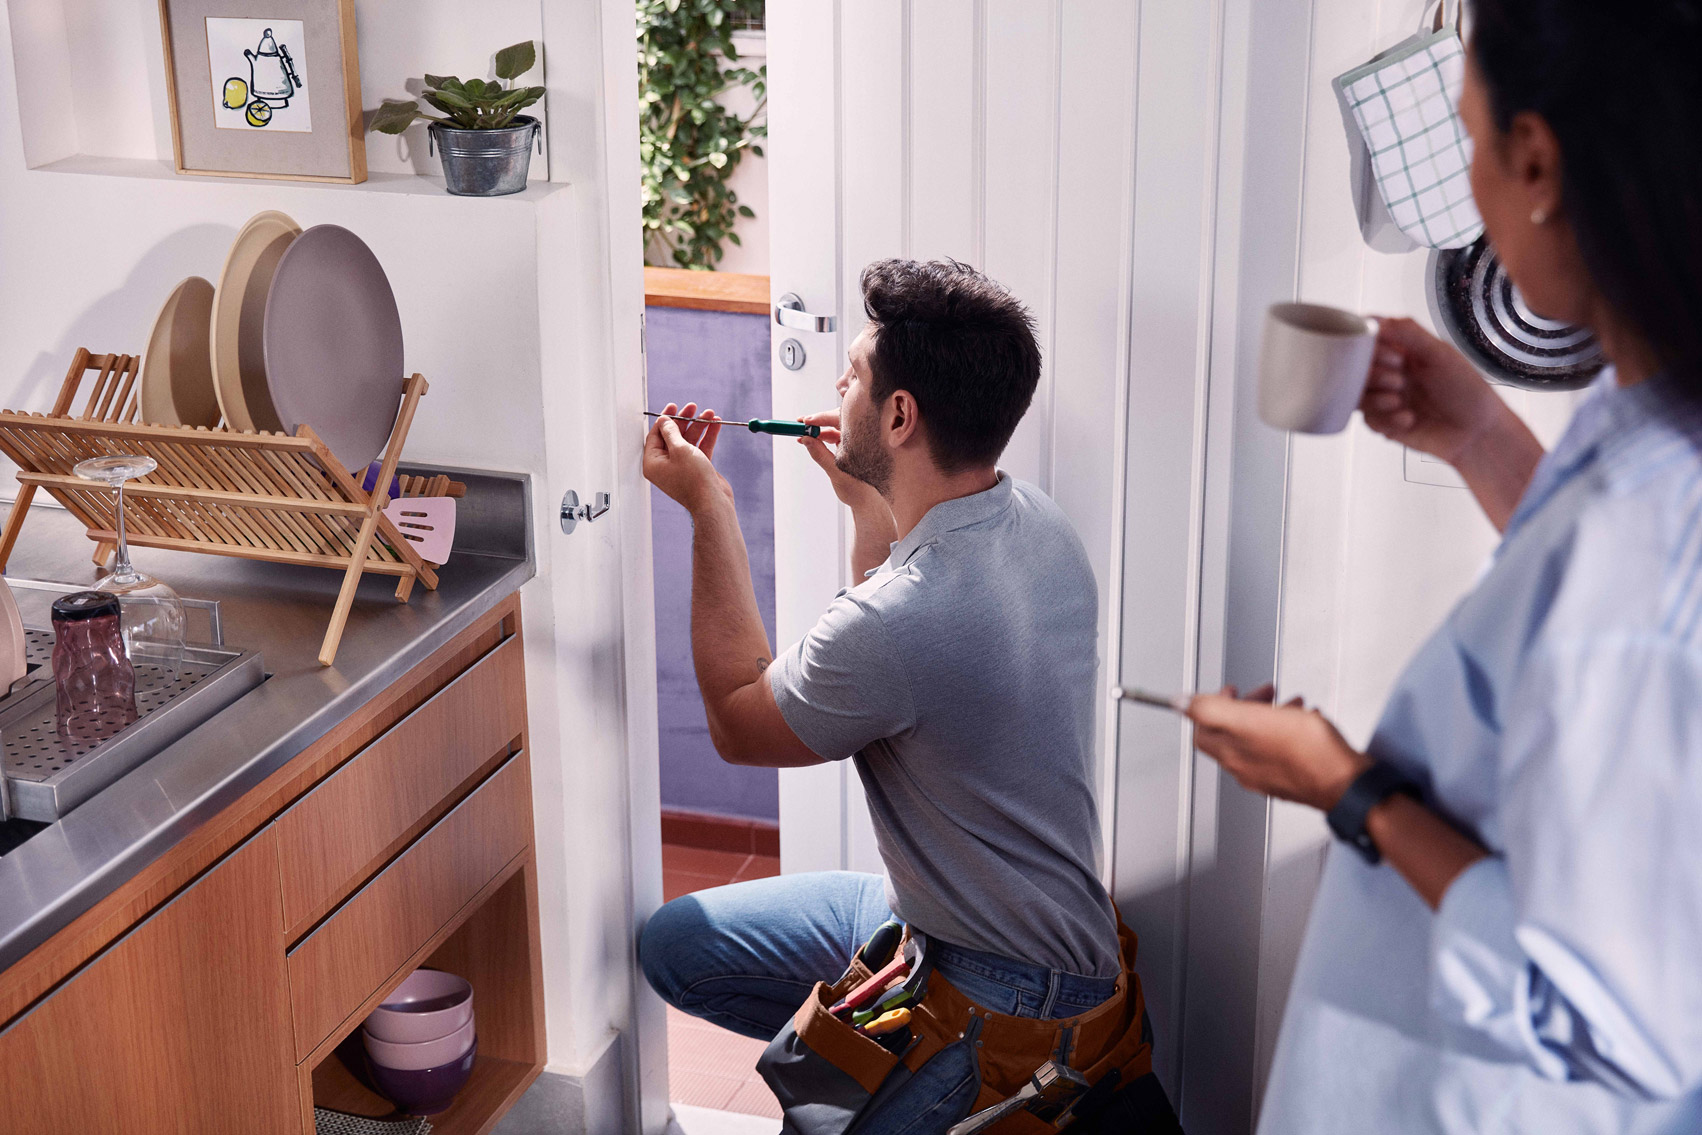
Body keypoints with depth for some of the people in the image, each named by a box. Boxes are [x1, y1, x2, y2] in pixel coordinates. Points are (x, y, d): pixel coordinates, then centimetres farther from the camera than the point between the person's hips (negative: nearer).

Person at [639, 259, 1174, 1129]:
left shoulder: (901, 619, -35)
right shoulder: (1032, 520, -7)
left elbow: (738, 722, -12)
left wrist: (708, 509, -7)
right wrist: (868, 502, 9)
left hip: (1005, 990, -9)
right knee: (674, 943, 13)